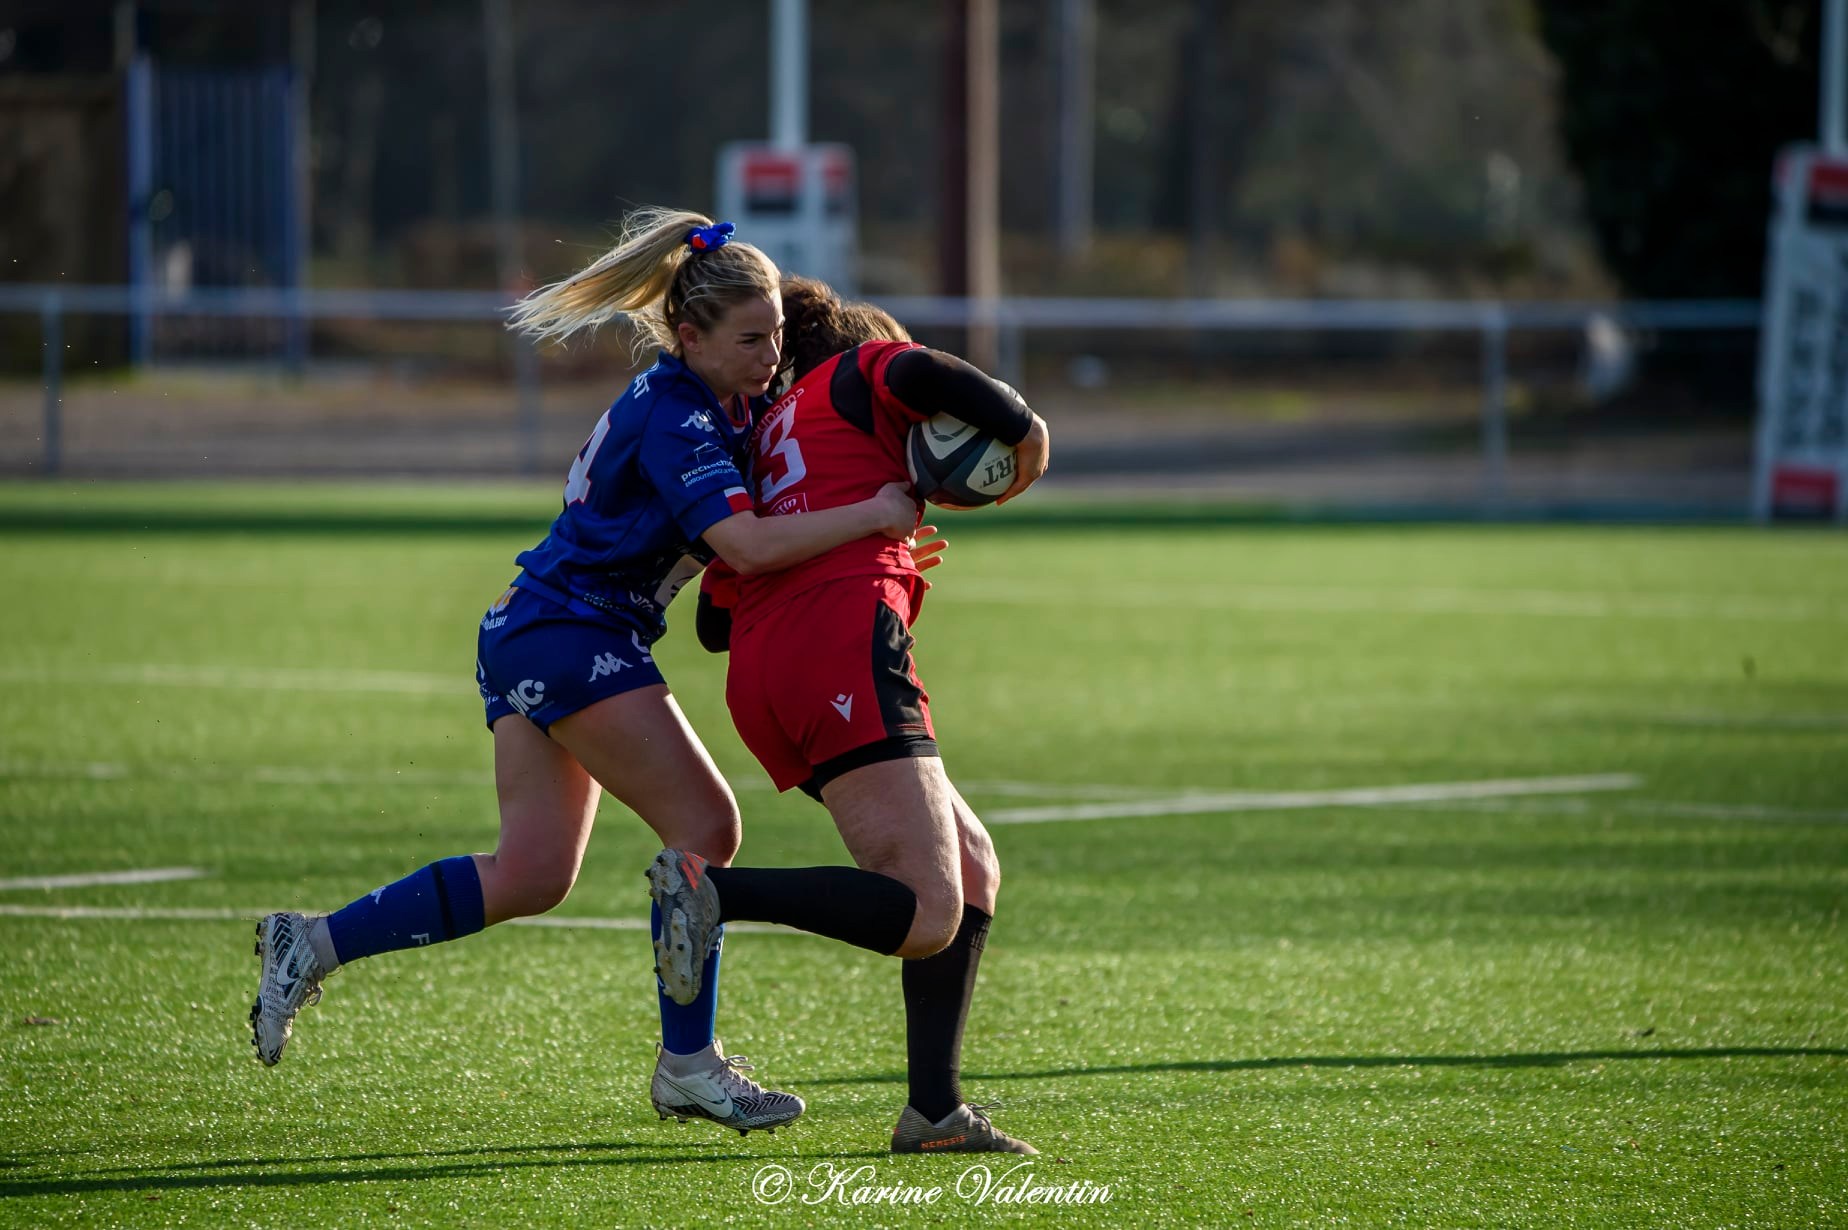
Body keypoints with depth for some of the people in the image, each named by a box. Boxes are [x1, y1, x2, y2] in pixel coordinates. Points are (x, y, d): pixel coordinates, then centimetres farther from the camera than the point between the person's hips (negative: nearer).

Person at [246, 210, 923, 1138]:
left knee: (529, 877, 7)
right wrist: (871, 514, -25)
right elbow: (747, 545, -29)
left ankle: (315, 944, 9)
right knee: (704, 826, -8)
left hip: (533, 636, 10)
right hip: (572, 637, -10)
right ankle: (687, 1064, -2)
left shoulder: (707, 403, 12)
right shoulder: (675, 416, -18)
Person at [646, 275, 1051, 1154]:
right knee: (927, 916, -16)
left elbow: (715, 621, 28)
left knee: (973, 871, 14)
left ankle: (935, 1109, 5)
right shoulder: (859, 372, 15)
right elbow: (926, 375, -11)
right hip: (845, 654, -8)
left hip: (759, 680, 8)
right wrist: (1022, 427, 4)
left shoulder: (759, 438, 32)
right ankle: (714, 891, -24)